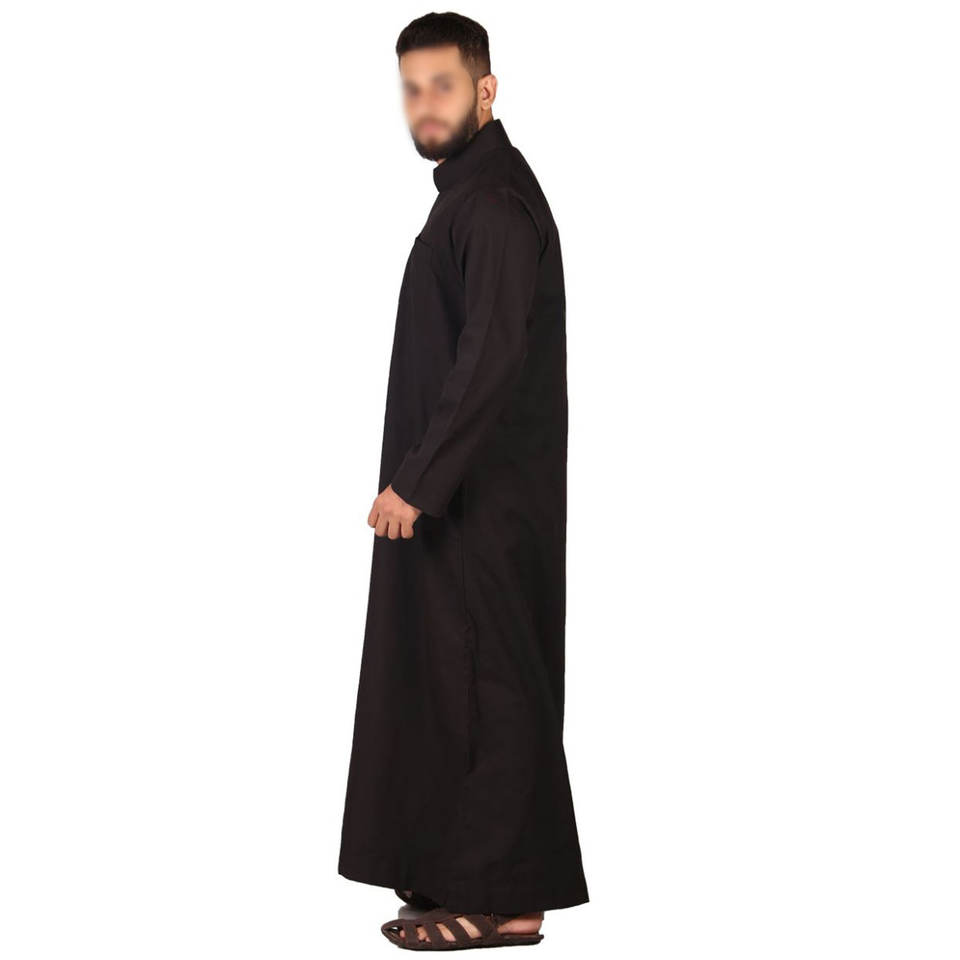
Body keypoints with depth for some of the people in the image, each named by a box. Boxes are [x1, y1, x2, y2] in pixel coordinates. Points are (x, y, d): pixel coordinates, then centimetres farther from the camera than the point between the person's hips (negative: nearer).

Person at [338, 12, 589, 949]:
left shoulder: (494, 203, -16)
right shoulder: (470, 191, 16)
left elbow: (492, 360, -24)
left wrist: (418, 481, -22)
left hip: (484, 500, -10)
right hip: (460, 493, 10)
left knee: (482, 683, -5)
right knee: (447, 677, 15)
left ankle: (502, 899, 3)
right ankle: (462, 871, 25)